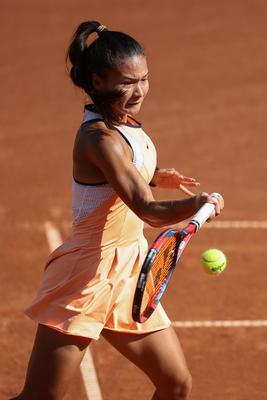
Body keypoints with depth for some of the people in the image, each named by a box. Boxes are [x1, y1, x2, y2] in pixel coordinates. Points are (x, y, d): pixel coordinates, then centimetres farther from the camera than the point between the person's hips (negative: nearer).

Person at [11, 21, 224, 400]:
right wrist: (197, 203, -47)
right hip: (88, 278, -9)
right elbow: (151, 212, -31)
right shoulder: (100, 137, -22)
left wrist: (155, 177, 15)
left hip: (129, 272, 9)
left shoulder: (125, 123, 5)